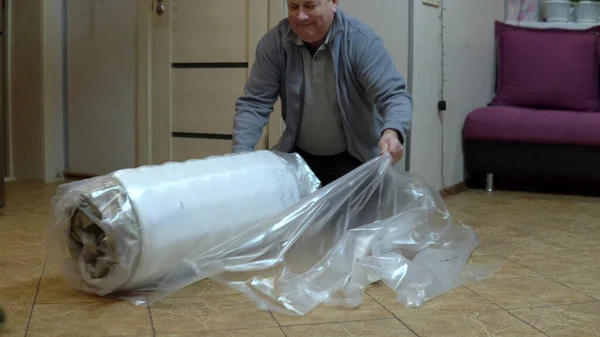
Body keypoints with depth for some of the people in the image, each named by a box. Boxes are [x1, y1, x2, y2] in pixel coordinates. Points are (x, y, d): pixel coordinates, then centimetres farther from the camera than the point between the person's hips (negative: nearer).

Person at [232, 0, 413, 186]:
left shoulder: (361, 41, -19)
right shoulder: (274, 42, -11)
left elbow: (394, 95, -26)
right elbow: (255, 103, -11)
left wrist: (392, 132, -49)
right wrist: (240, 154, -25)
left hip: (353, 157, -2)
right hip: (298, 155, 3)